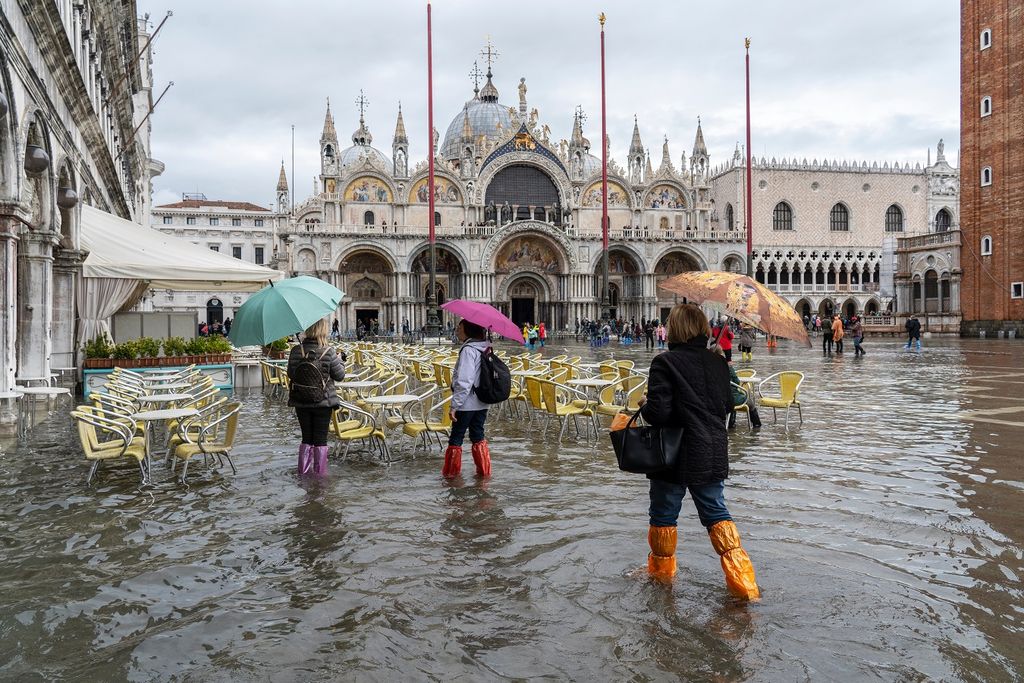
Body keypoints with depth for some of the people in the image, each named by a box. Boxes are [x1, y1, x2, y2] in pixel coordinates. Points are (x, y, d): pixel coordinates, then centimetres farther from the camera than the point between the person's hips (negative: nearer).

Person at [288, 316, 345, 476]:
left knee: (306, 438, 16)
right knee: (320, 439, 7)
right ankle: (320, 473, 13)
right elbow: (339, 376, -5)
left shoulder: (296, 350, -7)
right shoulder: (329, 352, -13)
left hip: (301, 403, 3)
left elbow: (290, 374, 2)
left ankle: (304, 471, 21)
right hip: (323, 402, -3)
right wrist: (341, 360, 11)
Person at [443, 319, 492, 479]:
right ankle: (484, 470, 20)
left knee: (456, 437, 6)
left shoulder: (468, 350, -18)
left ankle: (451, 471, 16)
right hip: (482, 403, 8)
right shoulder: (485, 349, 7)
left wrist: (454, 405, -21)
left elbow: (464, 382, -24)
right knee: (478, 436, 16)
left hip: (467, 404, -8)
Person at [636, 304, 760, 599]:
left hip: (674, 455, -5)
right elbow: (728, 406, 11)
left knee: (663, 514, 14)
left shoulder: (665, 362, -16)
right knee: (716, 512, 14)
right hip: (713, 453, 5)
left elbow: (659, 412, -20)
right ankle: (742, 579, 6)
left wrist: (644, 405, 0)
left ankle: (662, 569, 31)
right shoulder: (718, 362, 2)